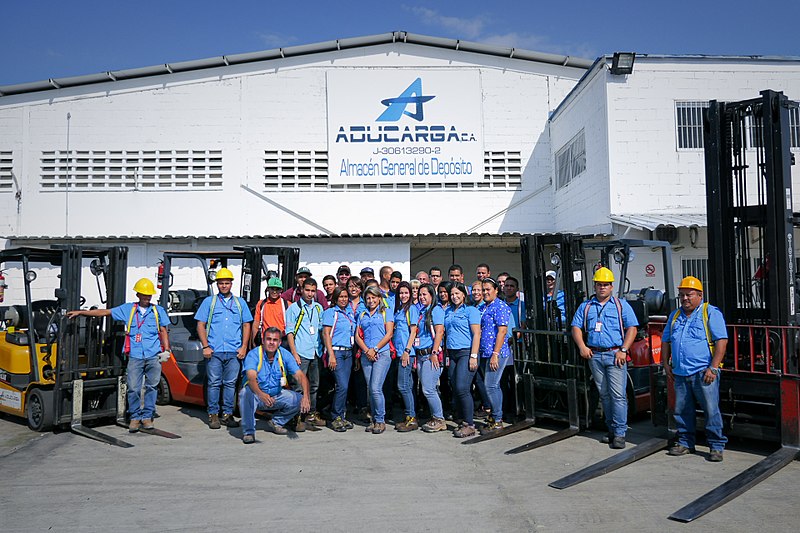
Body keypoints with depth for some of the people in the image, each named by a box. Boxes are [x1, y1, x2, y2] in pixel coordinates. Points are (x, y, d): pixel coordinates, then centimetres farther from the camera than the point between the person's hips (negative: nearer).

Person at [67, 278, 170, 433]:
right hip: (135, 356, 0)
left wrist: (166, 350, 3)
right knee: (133, 388, -4)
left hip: (154, 356, 0)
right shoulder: (127, 309, 11)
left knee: (151, 387, 3)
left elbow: (163, 331, 13)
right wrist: (80, 312, 10)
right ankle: (135, 417, 10)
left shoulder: (159, 311, 11)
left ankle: (147, 417, 13)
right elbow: (104, 312, 13)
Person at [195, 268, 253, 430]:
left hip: (234, 352, 2)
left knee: (230, 384, 4)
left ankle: (227, 415, 11)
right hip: (214, 351, -1)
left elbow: (246, 325, 14)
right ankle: (213, 415, 8)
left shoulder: (240, 302, 15)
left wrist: (244, 347, 3)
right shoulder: (209, 301, 9)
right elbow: (200, 325, 5)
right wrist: (205, 346, -5)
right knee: (214, 383, 0)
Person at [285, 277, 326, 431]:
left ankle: (311, 415, 24)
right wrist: (294, 353, -11)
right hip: (301, 353, -5)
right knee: (299, 386, -5)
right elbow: (289, 332, -3)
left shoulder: (318, 308, 14)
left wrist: (323, 349, 10)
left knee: (314, 385, 13)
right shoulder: (294, 308, 0)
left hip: (316, 353, 5)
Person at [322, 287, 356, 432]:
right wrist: (331, 355, -15)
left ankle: (342, 417, 14)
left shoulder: (350, 313, 17)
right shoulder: (330, 312, -1)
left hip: (348, 352, 6)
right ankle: (336, 418, -2)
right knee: (342, 386, -12)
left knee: (344, 386, 6)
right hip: (336, 351, -6)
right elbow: (326, 334, -8)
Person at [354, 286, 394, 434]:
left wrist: (375, 349, -11)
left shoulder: (386, 313, 7)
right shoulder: (362, 315, 18)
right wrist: (367, 350, -6)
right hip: (366, 356, 4)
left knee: (376, 388, -13)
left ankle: (380, 420, -2)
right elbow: (358, 336, 11)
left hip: (382, 354, -4)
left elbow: (389, 334, -3)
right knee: (371, 389, 5)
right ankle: (374, 420, 14)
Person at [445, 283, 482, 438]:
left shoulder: (471, 310, -3)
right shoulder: (449, 313, 18)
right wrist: (447, 355, 13)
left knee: (462, 388, -14)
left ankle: (470, 425, -5)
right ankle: (463, 422, 15)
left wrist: (473, 356, -16)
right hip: (453, 354, 7)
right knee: (455, 389, 5)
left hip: (466, 353, -7)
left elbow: (476, 334, -9)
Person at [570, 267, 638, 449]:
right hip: (594, 355, 3)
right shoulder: (585, 306, 14)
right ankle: (611, 430, 19)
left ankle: (619, 433, -4)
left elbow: (632, 328, 0)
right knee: (604, 395, 10)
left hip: (615, 355, -3)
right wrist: (582, 346, -5)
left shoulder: (621, 305, 6)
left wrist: (623, 350, -10)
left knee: (618, 394, -8)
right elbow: (576, 327, 11)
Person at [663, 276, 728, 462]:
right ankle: (684, 443, 21)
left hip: (703, 373, -6)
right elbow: (665, 340, 24)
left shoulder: (711, 313, -2)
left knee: (711, 410, -3)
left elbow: (721, 341, -9)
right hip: (680, 373, 6)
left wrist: (713, 368, -15)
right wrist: (666, 363, 14)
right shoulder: (675, 315, 17)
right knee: (682, 410, 10)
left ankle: (716, 446, 8)